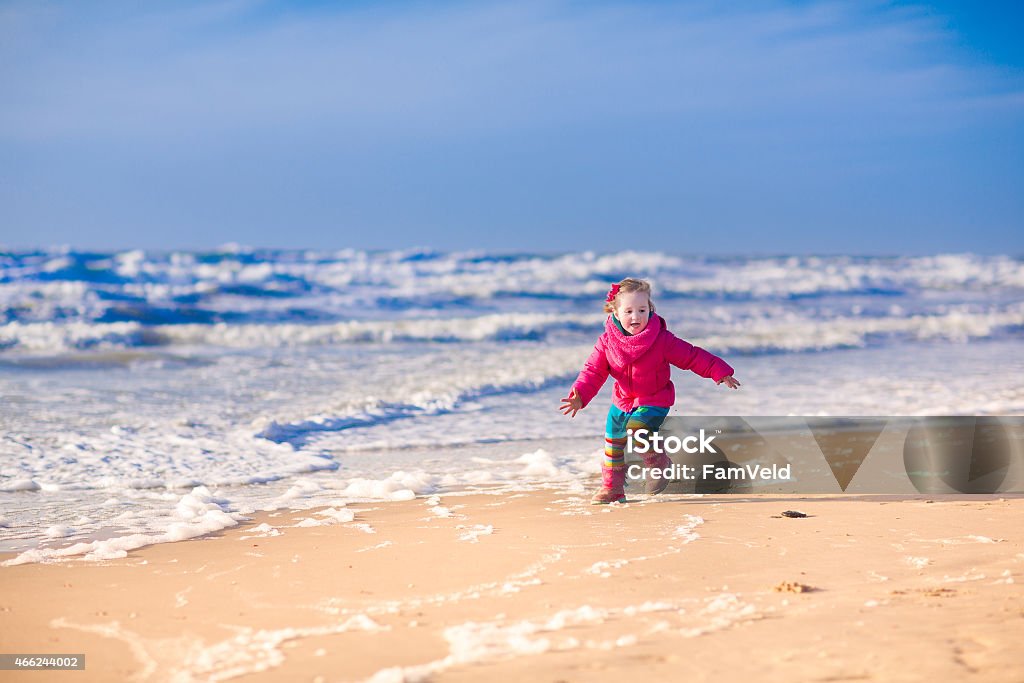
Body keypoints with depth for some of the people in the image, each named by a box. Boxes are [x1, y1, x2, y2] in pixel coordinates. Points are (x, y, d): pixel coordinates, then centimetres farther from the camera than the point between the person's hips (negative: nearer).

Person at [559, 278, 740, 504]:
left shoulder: (662, 340, -18)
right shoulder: (607, 342, -11)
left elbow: (691, 356, -12)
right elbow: (593, 371, -9)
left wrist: (719, 371, -17)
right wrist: (579, 396, -23)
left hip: (654, 401, -5)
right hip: (622, 402, 5)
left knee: (637, 429, -29)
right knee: (612, 441, 12)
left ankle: (659, 462, 0)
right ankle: (612, 488, 31)